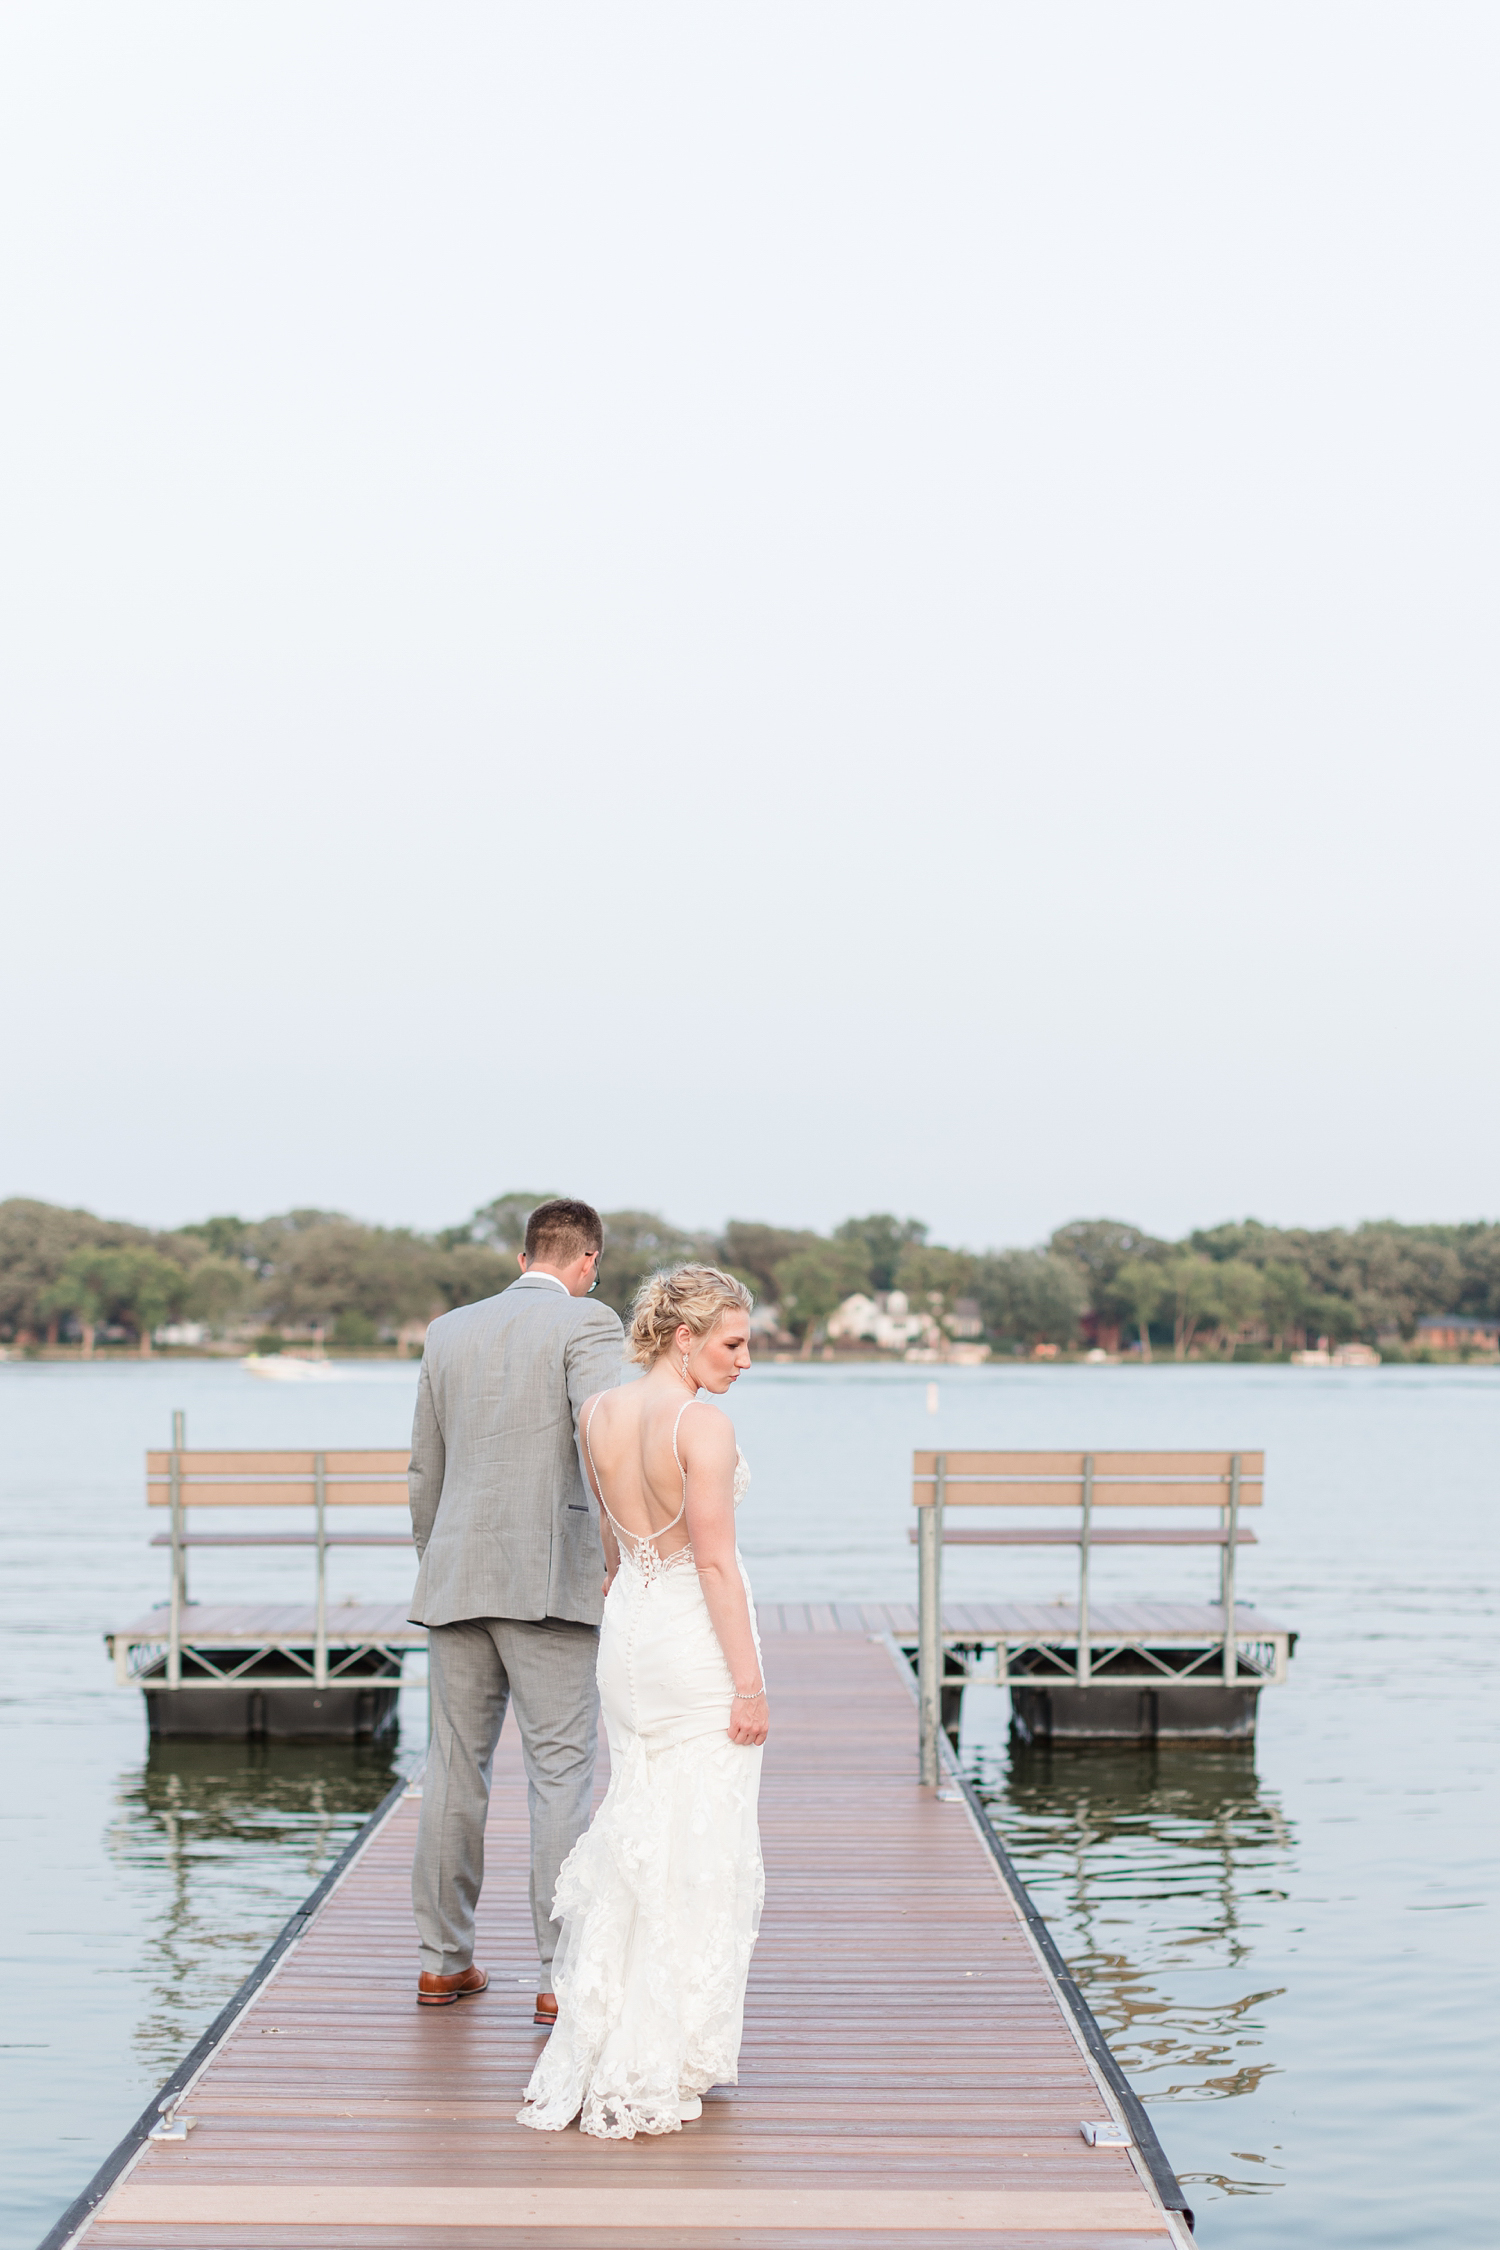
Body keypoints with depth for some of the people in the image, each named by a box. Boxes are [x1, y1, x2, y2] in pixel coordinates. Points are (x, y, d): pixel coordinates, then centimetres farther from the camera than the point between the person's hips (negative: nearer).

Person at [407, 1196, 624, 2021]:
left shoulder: (449, 1332, 13)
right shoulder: (587, 1324, -3)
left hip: (456, 1579, 5)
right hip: (551, 1581, -5)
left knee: (454, 1768, 12)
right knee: (561, 1774, -1)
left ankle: (444, 1960, 19)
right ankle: (563, 1975, 0)